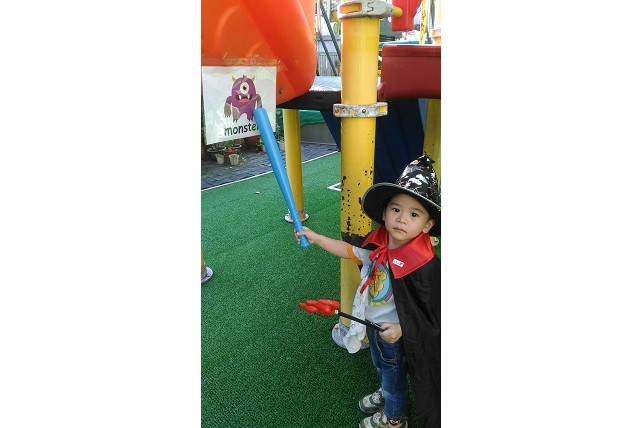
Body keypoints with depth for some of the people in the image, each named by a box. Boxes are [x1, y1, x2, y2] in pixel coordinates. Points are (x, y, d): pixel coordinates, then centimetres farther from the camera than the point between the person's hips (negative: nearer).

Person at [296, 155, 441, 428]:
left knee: (393, 375, 22)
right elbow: (350, 251, 0)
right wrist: (315, 238, -1)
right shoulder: (379, 242, -15)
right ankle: (385, 394, 65)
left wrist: (401, 328, -36)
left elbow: (429, 308, -25)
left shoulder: (424, 264, -33)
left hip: (394, 334, -6)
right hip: (372, 323, 6)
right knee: (380, 367, 34)